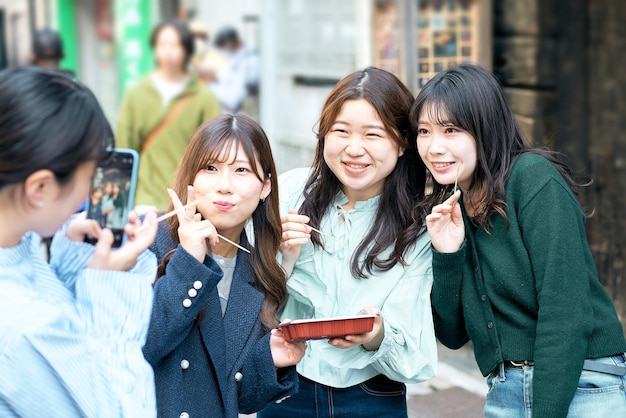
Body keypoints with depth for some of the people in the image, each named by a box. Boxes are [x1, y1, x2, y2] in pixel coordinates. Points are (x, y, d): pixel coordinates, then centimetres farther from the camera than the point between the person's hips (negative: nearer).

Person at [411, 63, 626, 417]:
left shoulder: (534, 179, -11)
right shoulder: (446, 213, 7)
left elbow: (565, 311, -17)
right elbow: (453, 335, 6)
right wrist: (447, 255, -8)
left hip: (583, 389, -5)